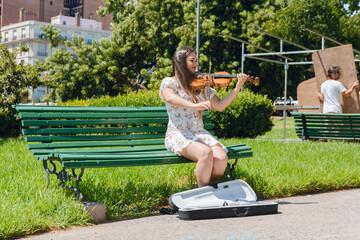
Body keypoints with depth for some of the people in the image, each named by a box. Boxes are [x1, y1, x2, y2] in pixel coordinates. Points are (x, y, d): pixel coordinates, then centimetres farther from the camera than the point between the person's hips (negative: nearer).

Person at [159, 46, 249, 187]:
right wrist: (194, 105, -38)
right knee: (206, 153, -34)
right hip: (178, 135, -5)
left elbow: (219, 106, 12)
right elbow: (169, 97, -22)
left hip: (199, 133, 5)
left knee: (222, 159, -23)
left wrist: (237, 88, 2)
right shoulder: (169, 82, 1)